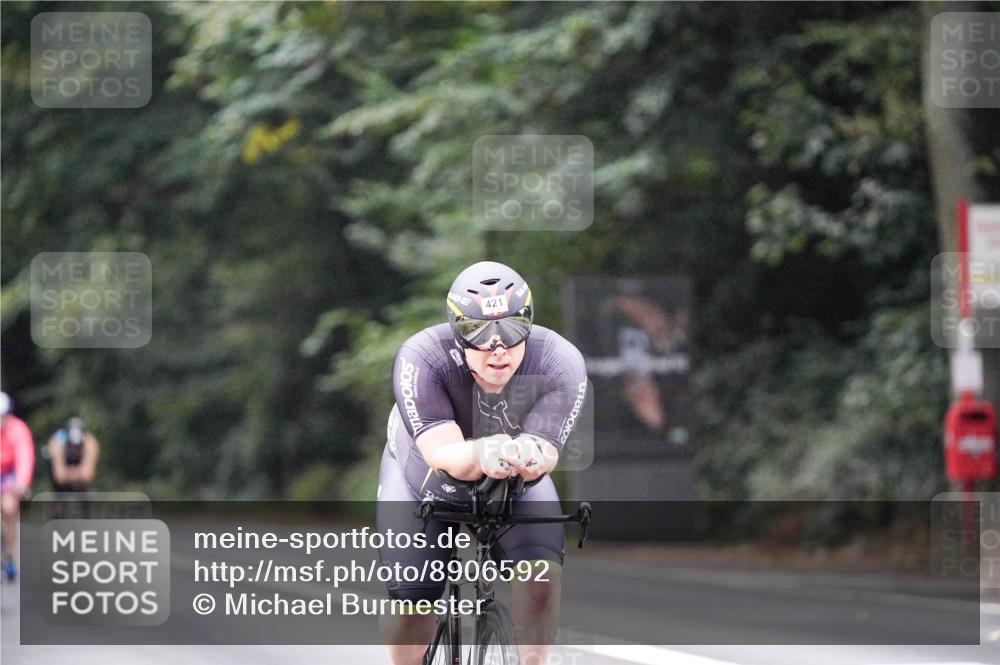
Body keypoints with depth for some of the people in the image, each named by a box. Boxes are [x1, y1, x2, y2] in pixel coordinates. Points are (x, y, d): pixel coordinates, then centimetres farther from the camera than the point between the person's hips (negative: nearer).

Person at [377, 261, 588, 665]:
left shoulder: (560, 365, -33)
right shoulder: (421, 359, -37)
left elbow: (545, 453, -39)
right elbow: (442, 454, -46)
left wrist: (532, 457, -64)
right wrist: (480, 454, -69)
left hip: (514, 482, 1)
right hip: (425, 480, -1)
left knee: (541, 574, -24)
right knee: (409, 604, -7)